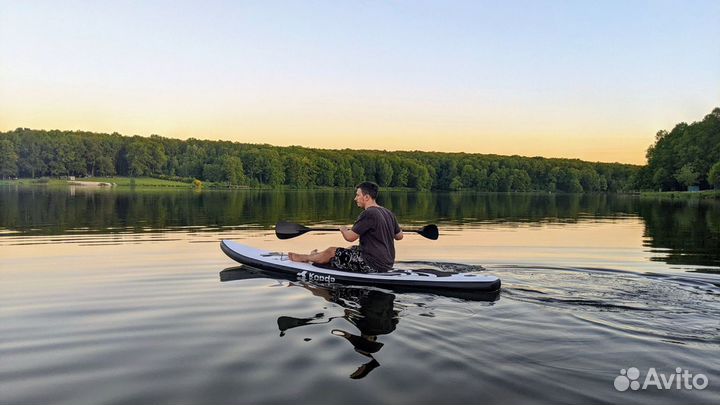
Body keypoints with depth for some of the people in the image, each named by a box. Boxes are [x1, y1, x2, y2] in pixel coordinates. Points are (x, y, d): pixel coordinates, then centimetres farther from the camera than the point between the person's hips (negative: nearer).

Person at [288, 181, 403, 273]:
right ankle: (316, 256, 46)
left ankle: (306, 258, 30)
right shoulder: (389, 213, 6)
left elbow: (350, 237, -18)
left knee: (331, 252, 5)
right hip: (387, 262, 9)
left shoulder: (368, 214, -20)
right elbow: (399, 236, 17)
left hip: (374, 265, -9)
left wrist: (343, 229, 4)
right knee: (353, 248, 29)